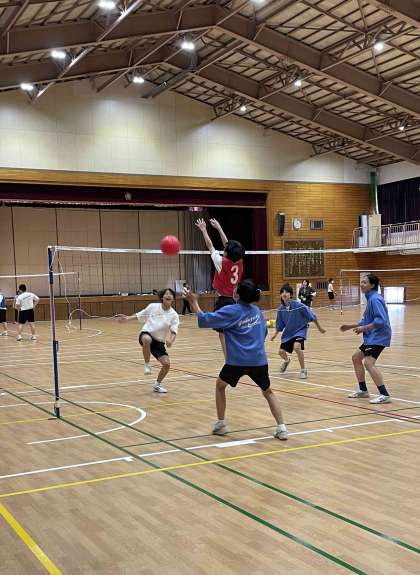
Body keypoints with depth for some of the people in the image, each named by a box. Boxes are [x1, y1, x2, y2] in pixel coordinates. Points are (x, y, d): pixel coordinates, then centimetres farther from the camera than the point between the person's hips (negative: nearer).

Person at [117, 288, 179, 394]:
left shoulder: (174, 315, -5)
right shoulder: (153, 307, -4)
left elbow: (174, 331, -14)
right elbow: (139, 315, 10)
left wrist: (170, 340, -34)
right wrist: (127, 318, 0)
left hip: (159, 342, 2)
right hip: (146, 334, -2)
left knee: (166, 364, -11)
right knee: (147, 339, -41)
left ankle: (157, 385, 18)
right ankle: (147, 364, -19)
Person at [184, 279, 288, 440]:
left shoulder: (230, 311, -8)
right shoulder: (257, 310, 8)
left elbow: (204, 319, -7)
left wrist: (194, 302, 4)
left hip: (237, 361, -3)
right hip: (259, 360, 3)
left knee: (220, 385, 23)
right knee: (268, 392, 19)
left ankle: (221, 424, 24)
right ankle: (281, 428, 6)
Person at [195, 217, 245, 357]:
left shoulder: (223, 263, -11)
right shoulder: (239, 263, 3)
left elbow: (210, 247, 2)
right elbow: (228, 245, 16)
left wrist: (203, 230, 15)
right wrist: (219, 227, 26)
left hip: (223, 301, -7)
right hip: (233, 301, 7)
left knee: (223, 335, -4)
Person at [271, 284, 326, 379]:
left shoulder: (298, 305, -23)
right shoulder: (281, 309, -9)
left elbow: (311, 315, -13)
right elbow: (280, 323, 8)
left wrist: (319, 328, -5)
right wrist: (275, 334, 11)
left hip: (300, 329, -5)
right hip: (288, 332, 5)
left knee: (297, 346, -31)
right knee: (281, 351, 4)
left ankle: (303, 370, -11)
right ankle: (287, 360, 45)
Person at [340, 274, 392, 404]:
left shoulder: (375, 299, -17)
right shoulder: (370, 299, 14)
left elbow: (381, 321, -25)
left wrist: (364, 328, -21)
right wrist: (351, 326, 19)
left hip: (379, 337, -11)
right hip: (371, 337, 11)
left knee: (369, 362, -22)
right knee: (356, 357, 19)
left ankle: (385, 395, -22)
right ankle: (363, 390, 28)